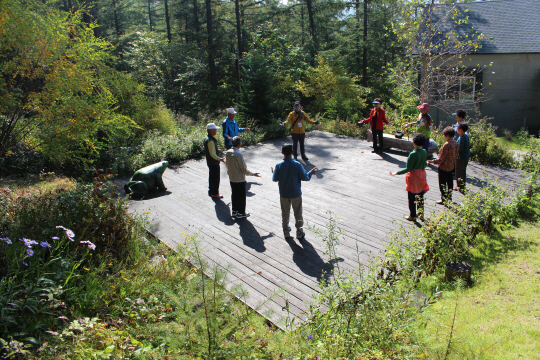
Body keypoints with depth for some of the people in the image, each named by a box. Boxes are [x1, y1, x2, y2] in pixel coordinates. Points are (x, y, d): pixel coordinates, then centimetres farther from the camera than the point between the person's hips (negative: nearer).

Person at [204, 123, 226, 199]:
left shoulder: (207, 138, 7)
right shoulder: (211, 140, -24)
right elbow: (212, 154, -27)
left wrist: (216, 149, 33)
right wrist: (219, 159, -34)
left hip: (210, 162, 10)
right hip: (214, 162, -10)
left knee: (211, 177, 19)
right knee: (216, 178, 0)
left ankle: (211, 191, 30)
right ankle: (215, 193, 10)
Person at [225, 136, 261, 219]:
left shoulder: (227, 153, -4)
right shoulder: (238, 154, -24)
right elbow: (244, 169, -19)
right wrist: (253, 174, -8)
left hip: (231, 178, 7)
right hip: (240, 179, -7)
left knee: (234, 194, 19)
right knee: (241, 196, 8)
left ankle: (234, 211, 30)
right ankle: (241, 213, 19)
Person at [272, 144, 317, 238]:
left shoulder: (279, 166, -13)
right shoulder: (297, 165, -17)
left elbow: (275, 179, -4)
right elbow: (305, 178, -11)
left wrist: (273, 173, 17)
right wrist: (311, 172, 8)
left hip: (284, 194, 1)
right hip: (296, 194, -1)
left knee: (285, 213, 18)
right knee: (298, 214, 14)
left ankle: (286, 231, 29)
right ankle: (299, 233, 23)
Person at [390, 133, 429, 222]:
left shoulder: (413, 154, -25)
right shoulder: (424, 152, -4)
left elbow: (408, 169, -23)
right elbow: (425, 164, 10)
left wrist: (396, 173, -18)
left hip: (413, 176, -7)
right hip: (422, 175, 7)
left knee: (411, 197, 7)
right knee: (420, 195, 19)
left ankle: (413, 216, 15)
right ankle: (421, 213, 30)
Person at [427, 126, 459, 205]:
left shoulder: (447, 145, -27)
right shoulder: (456, 143, -1)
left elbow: (441, 159, -25)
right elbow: (457, 155, 10)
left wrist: (432, 161, -16)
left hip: (443, 167, -9)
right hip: (451, 167, 9)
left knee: (442, 183, 5)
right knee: (450, 181, 21)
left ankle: (443, 199, 15)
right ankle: (449, 197, 36)